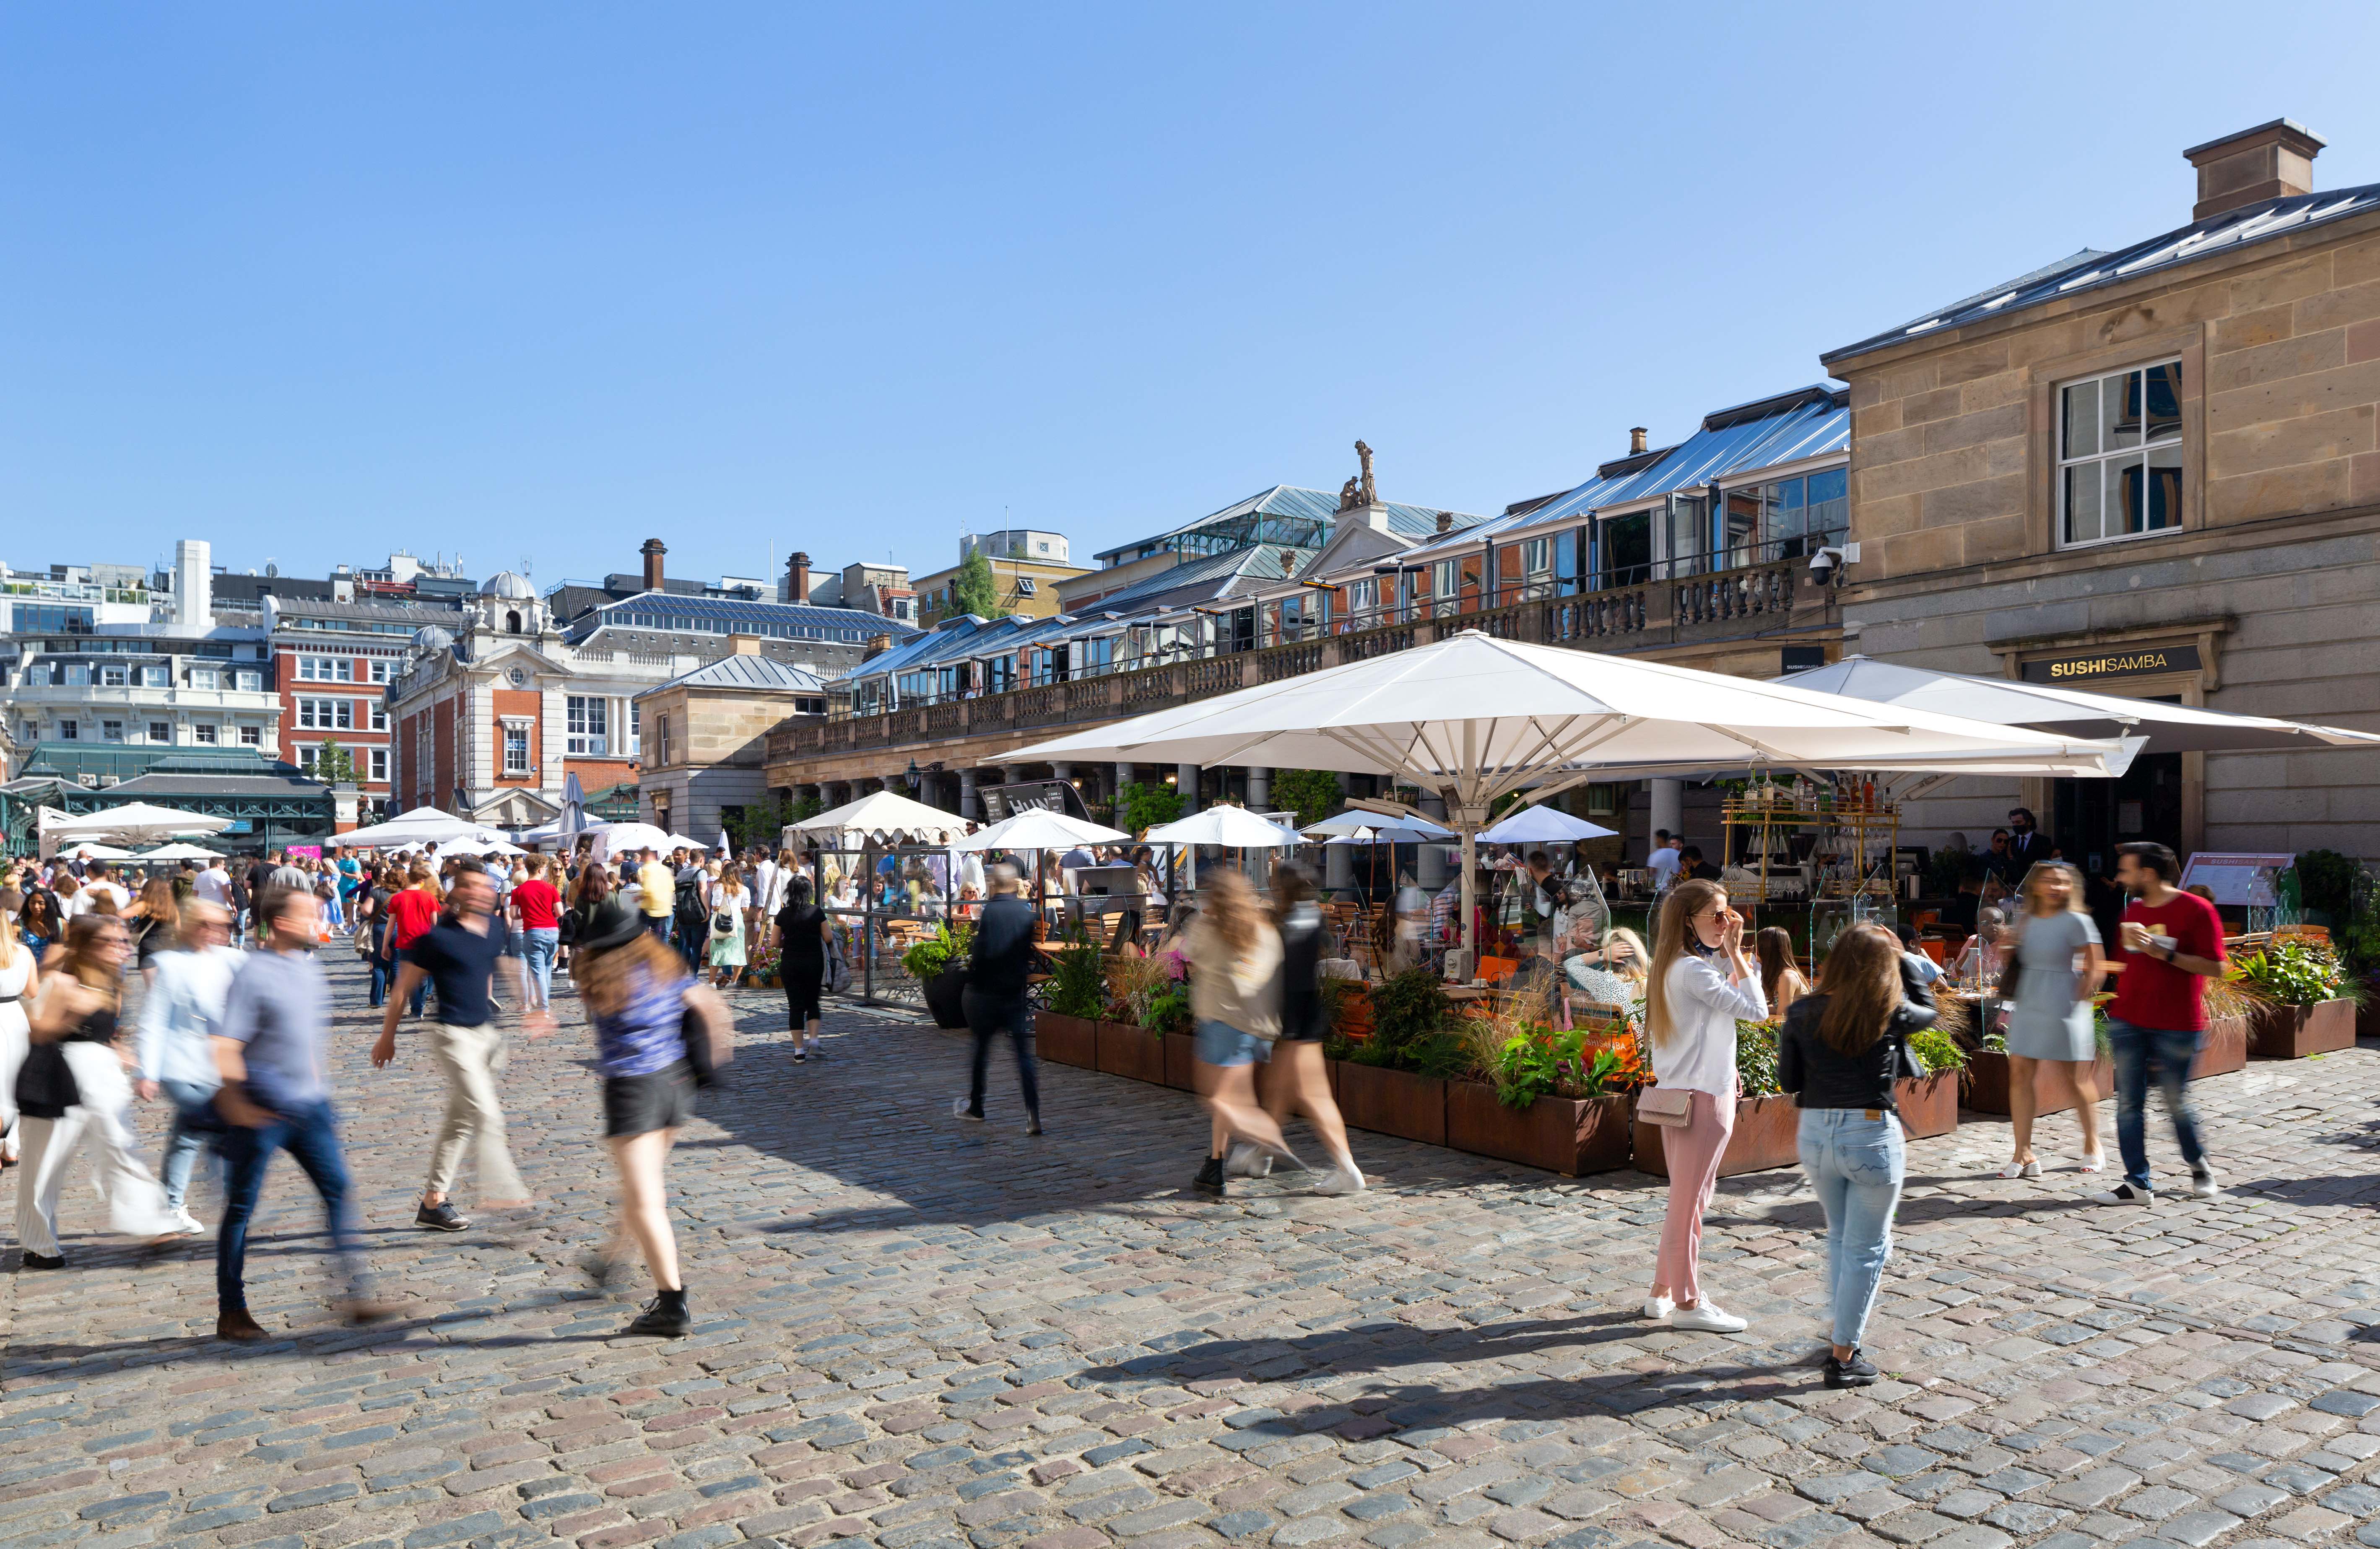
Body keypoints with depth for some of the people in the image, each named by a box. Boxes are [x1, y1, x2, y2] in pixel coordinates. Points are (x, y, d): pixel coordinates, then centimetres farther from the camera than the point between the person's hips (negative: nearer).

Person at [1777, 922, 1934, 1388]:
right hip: (1871, 1137, -4)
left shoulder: (1802, 1013, -2)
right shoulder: (1891, 1014, -9)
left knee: (1839, 1238, 23)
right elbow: (1929, 1014, 14)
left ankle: (1844, 1337, 31)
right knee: (1866, 1248, 8)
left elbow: (1788, 1079, 3)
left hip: (1815, 1135, 4)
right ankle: (1844, 1359, 12)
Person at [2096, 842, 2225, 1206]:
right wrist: (2111, 1002, 15)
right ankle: (2138, 1184, 6)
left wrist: (2163, 953, -19)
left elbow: (2215, 967, -13)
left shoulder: (2196, 910, -8)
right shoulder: (2133, 910, 11)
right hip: (2128, 1022, 5)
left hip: (2176, 1026, -5)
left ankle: (2200, 1167, 32)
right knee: (2129, 1103, 1)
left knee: (2176, 1103, 6)